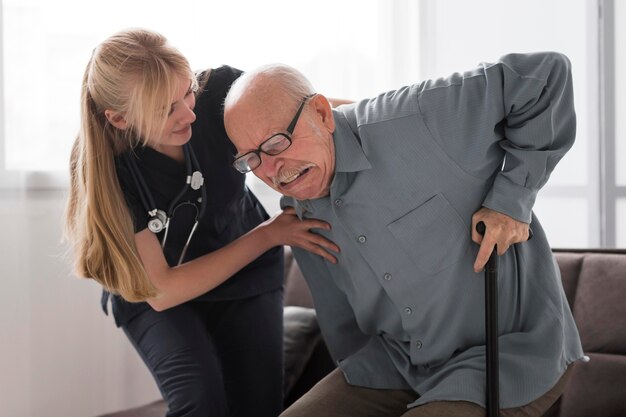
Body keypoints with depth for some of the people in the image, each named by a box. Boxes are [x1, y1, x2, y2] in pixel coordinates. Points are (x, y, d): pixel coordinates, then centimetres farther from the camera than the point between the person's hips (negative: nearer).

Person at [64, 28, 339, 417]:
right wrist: (269, 235, -26)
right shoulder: (105, 168, -28)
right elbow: (160, 291, -24)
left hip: (246, 274, 2)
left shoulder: (219, 91, -26)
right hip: (153, 293, -2)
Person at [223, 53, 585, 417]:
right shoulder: (298, 215, 1)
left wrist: (510, 198, -20)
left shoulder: (415, 122, -22)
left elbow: (546, 74, -19)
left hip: (509, 355, -6)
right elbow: (345, 328, 11)